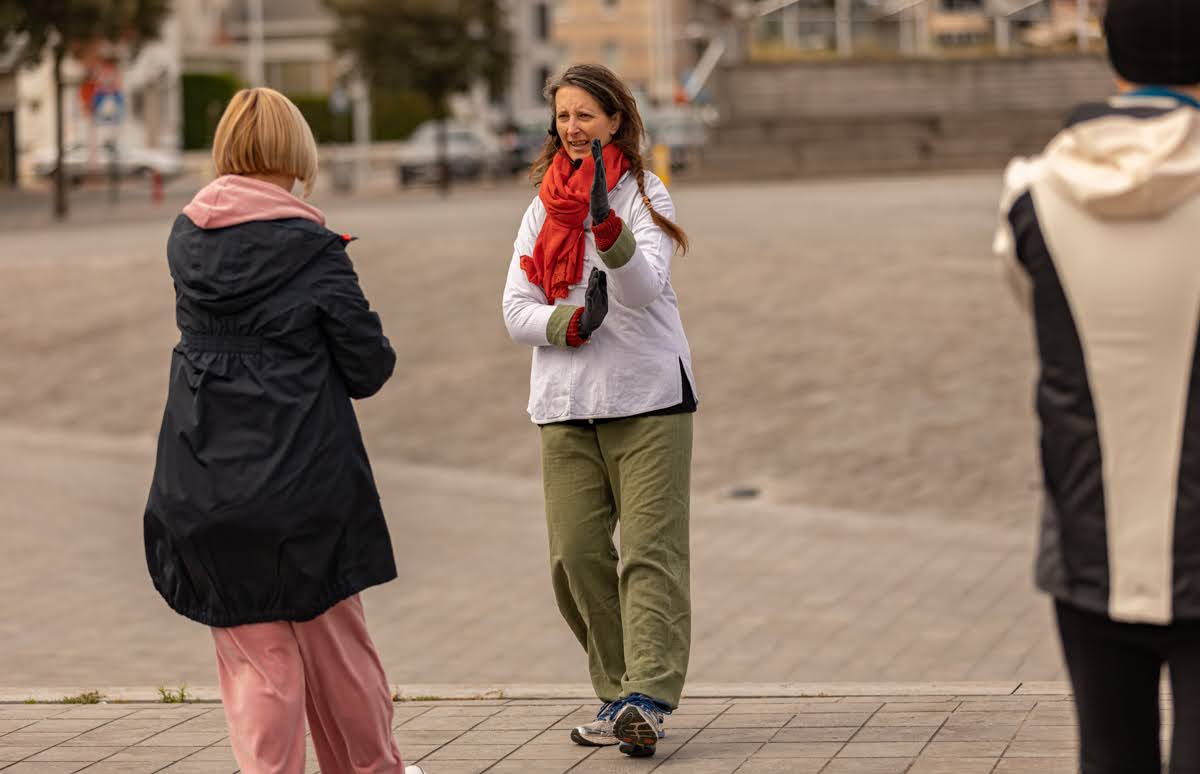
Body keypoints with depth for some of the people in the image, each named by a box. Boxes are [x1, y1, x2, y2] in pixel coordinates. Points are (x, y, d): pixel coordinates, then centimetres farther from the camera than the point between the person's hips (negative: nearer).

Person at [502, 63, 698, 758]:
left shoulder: (644, 195, 1)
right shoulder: (543, 206, 14)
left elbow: (644, 288, -15)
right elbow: (517, 310, 8)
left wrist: (605, 222, -31)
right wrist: (568, 322, -13)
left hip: (647, 397, -5)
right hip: (566, 405, 5)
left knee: (650, 551, -10)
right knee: (577, 556, 1)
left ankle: (648, 697, -17)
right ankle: (618, 693, 11)